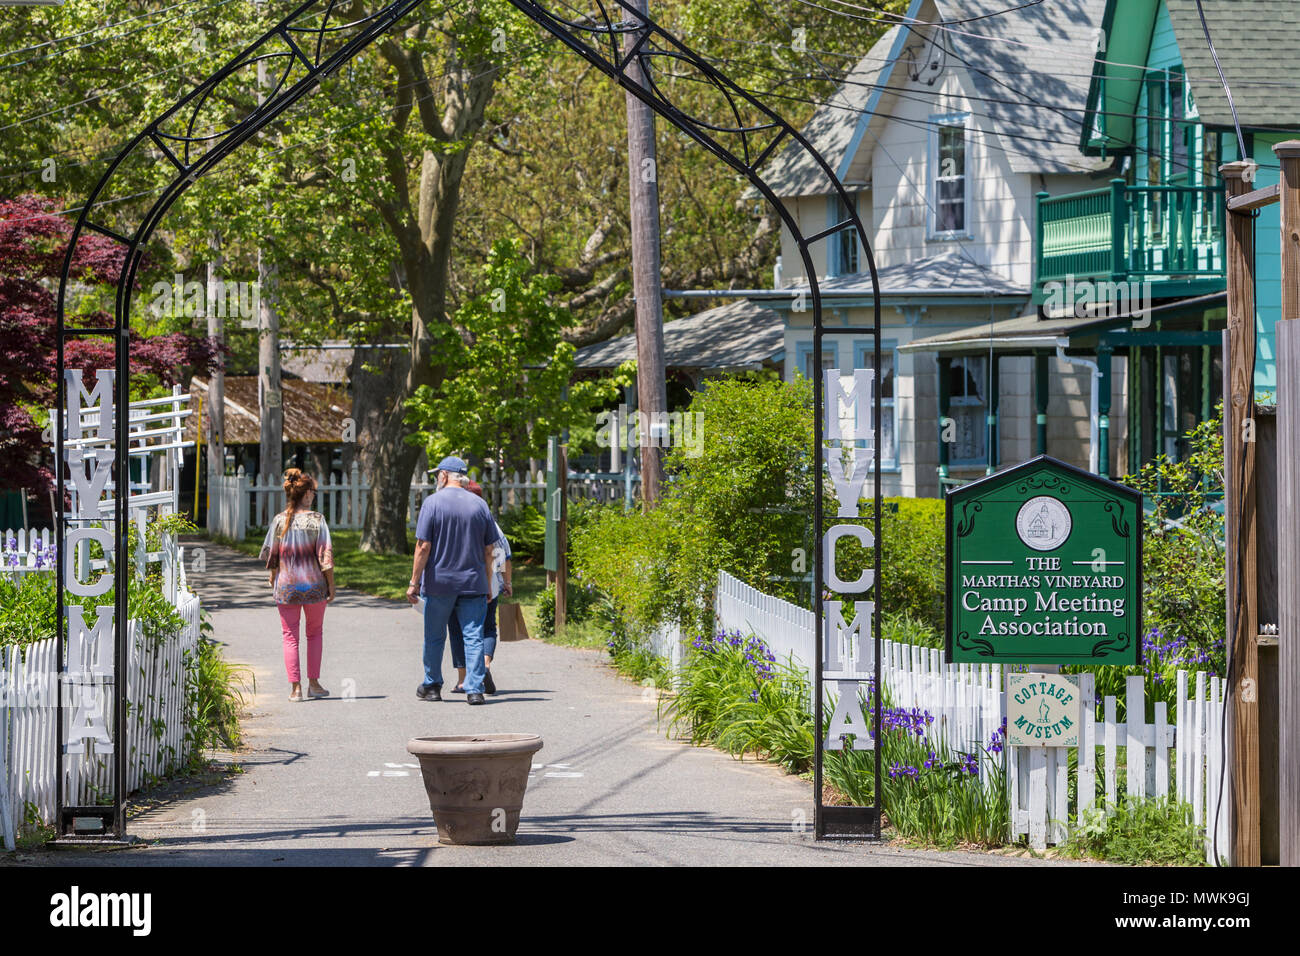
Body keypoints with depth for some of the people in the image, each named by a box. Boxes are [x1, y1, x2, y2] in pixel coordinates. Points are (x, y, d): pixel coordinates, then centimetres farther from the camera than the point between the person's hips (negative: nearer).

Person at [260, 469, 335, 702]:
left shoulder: (279, 520, -1)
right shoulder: (316, 520, -9)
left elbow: (270, 554, 5)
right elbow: (325, 556, -10)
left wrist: (273, 579, 20)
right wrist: (331, 585, -2)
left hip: (286, 585, 1)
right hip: (314, 586, -1)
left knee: (290, 636, 7)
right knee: (315, 633, 16)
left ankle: (295, 687, 0)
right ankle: (313, 683, 16)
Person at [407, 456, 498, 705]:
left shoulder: (433, 502, -6)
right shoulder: (480, 505, 5)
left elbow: (423, 547, -10)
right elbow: (488, 551, 8)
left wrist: (414, 582, -6)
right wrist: (487, 585, 17)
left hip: (438, 583, -2)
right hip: (473, 583, 2)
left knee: (434, 637, 12)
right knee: (473, 637, 0)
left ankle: (432, 686, 22)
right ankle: (474, 689, -7)